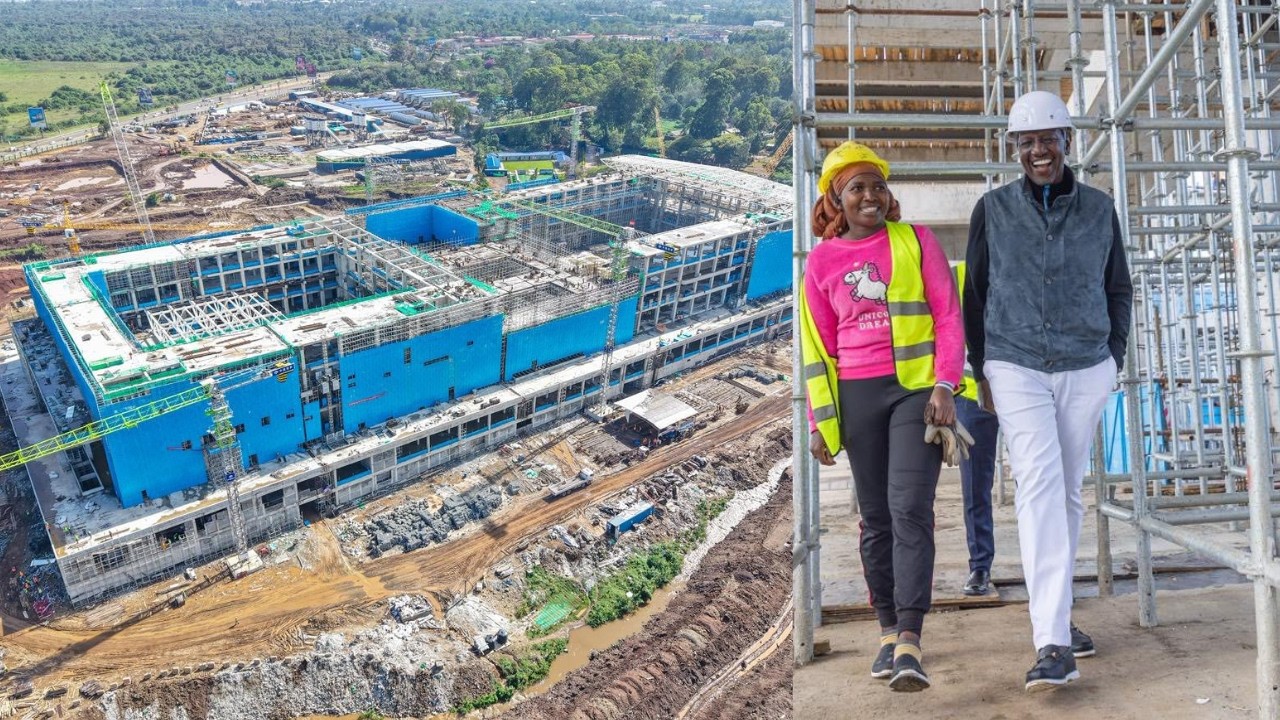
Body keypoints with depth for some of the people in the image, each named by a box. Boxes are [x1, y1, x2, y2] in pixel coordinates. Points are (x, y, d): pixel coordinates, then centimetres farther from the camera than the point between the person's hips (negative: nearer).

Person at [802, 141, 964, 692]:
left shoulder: (917, 240, 4)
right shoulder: (822, 259, 7)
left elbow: (949, 316, 2)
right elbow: (818, 346, 8)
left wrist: (944, 386, -10)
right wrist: (820, 420, 4)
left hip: (917, 387, -2)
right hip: (858, 396, 2)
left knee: (910, 508, -13)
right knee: (876, 516, 7)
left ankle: (910, 642, -14)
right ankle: (889, 631, 18)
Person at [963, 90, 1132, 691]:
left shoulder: (1099, 208, 7)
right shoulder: (994, 209, 2)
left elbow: (1119, 289, 16)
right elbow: (974, 293, 7)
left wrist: (1115, 358, 8)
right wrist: (981, 370, 5)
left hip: (1086, 371, 3)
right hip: (1017, 370, -2)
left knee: (1068, 492, 9)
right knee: (1040, 486, -16)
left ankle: (1055, 614, 25)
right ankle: (1053, 643, -20)